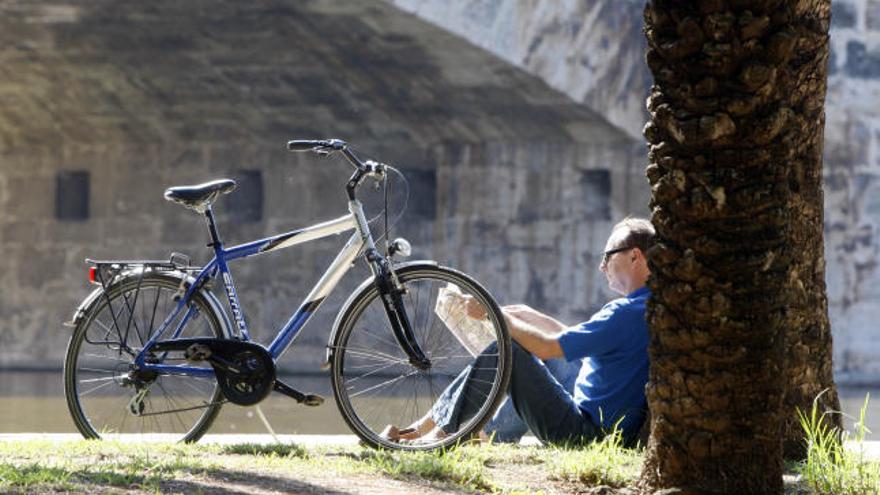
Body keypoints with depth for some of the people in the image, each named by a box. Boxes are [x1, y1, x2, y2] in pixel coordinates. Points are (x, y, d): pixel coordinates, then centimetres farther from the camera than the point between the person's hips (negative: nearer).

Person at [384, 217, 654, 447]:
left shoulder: (629, 313, -18)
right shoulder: (642, 308, 15)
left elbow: (546, 347, -20)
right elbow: (571, 337, 25)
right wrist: (524, 314, 16)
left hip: (586, 433, -10)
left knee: (503, 353, -15)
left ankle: (440, 436, -9)